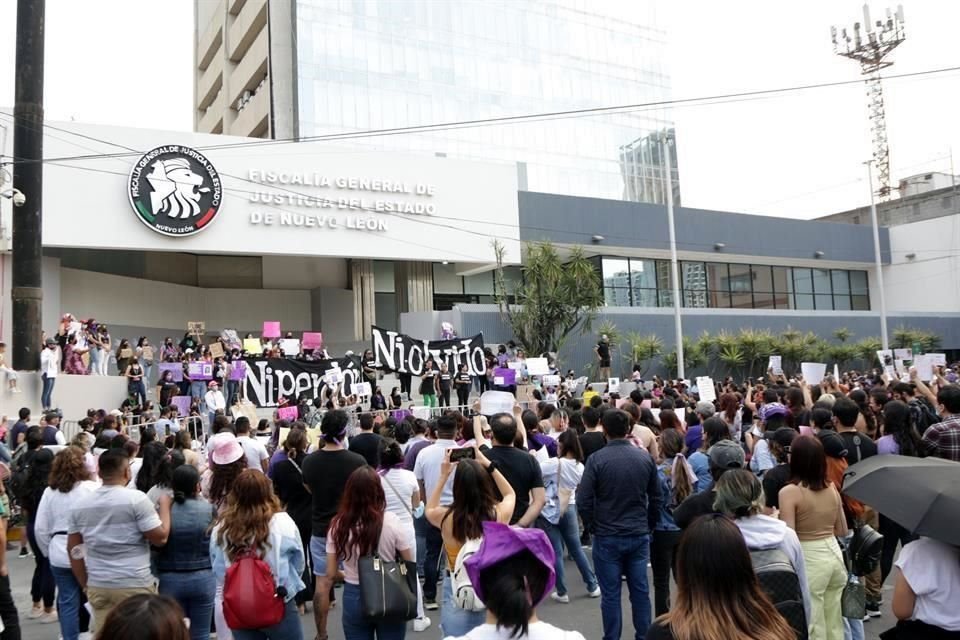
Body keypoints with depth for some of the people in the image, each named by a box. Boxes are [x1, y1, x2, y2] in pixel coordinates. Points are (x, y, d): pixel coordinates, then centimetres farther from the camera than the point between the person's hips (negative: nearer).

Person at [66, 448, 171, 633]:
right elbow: (160, 537, -10)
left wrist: (85, 585, 18)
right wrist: (165, 505, 4)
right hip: (135, 585, -5)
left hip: (98, 586, 5)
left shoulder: (80, 505, 5)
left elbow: (73, 549, 11)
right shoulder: (136, 499, -11)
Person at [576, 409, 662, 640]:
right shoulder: (645, 457, -2)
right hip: (639, 535, 4)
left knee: (610, 594, 6)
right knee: (640, 590, 13)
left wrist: (591, 526, 3)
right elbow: (656, 498, 6)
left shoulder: (596, 459, -13)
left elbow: (583, 501, -13)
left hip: (607, 537, -3)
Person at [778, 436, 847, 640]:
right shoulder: (832, 488, 4)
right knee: (835, 623, 19)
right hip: (834, 553, 6)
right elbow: (842, 531, 13)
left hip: (809, 559, -6)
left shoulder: (789, 492, -15)